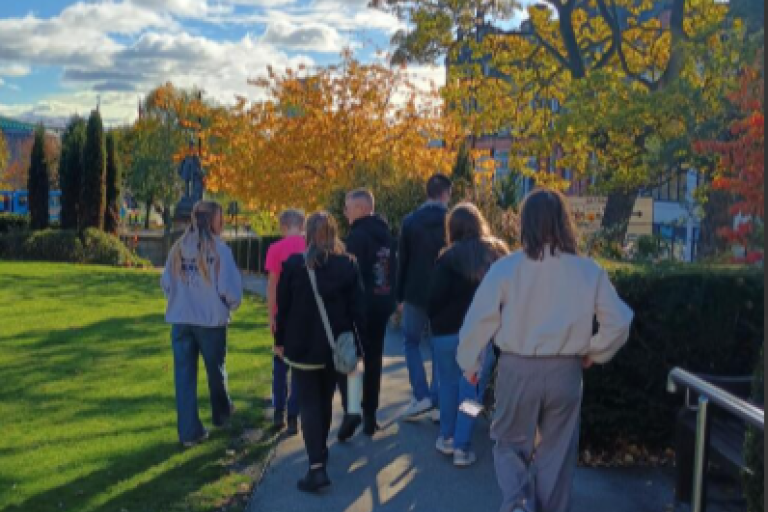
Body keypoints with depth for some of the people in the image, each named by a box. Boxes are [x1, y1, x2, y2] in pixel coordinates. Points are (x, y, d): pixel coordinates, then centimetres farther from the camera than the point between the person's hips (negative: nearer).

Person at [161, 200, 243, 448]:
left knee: (184, 375, 7)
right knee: (216, 370, 19)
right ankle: (221, 413, 41)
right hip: (211, 320, -3)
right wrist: (231, 305, 8)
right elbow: (230, 287, -13)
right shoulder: (219, 249, -13)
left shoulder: (179, 247, 0)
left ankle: (189, 431, 9)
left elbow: (166, 283, 3)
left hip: (181, 319, 3)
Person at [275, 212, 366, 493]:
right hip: (337, 346, 3)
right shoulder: (348, 265, -3)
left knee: (309, 403, 1)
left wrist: (280, 340, 8)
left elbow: (283, 306, -3)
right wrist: (356, 345, 4)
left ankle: (317, 467, -10)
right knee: (325, 400, 19)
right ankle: (320, 451, 34)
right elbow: (357, 309, -2)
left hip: (303, 346, -2)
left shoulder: (293, 264, -7)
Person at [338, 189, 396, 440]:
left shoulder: (357, 235, -16)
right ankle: (370, 415, 18)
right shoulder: (385, 232, 11)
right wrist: (390, 300, 17)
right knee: (373, 360, 13)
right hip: (382, 303, 8)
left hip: (361, 305, -7)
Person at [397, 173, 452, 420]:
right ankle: (437, 399, 12)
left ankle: (422, 395, -1)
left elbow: (402, 261, 0)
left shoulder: (410, 221, -3)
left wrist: (400, 296, 6)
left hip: (416, 293, 0)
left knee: (412, 342, 12)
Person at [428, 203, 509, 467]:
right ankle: (462, 446, 9)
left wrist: (434, 321, 7)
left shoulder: (449, 257, -9)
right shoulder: (497, 251, 3)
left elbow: (436, 297, -10)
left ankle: (446, 438, 25)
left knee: (449, 383, 16)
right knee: (472, 386, 8)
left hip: (450, 329, -2)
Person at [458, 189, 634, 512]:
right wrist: (594, 354, 15)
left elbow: (479, 319, -7)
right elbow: (619, 321, -1)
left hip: (517, 370, -1)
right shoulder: (588, 272, -5)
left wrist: (469, 363, 8)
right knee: (557, 452, 17)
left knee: (510, 444, 17)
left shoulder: (506, 268, -10)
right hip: (565, 372, 1)